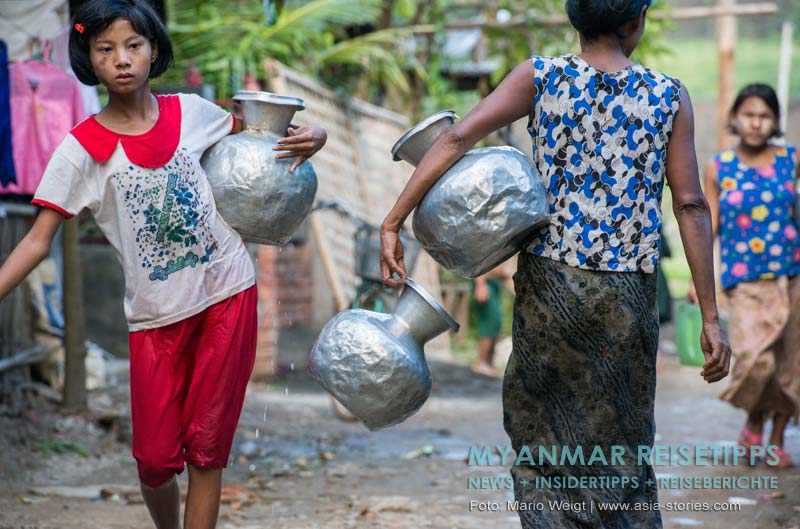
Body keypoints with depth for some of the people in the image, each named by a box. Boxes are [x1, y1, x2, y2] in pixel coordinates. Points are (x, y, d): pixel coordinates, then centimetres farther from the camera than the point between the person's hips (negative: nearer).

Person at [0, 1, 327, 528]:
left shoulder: (190, 111, 0)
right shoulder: (82, 149, -6)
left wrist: (305, 139, 0)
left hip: (228, 293, 1)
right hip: (156, 314, -1)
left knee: (207, 448, 4)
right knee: (155, 460, 1)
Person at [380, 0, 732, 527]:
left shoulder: (539, 78, 0)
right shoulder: (670, 97, 0)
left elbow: (457, 137, -12)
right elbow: (691, 206, -5)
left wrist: (393, 223, -11)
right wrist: (711, 318, -2)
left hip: (549, 281, 0)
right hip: (628, 291, 0)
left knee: (540, 425, 17)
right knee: (620, 442, 13)